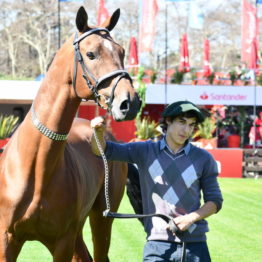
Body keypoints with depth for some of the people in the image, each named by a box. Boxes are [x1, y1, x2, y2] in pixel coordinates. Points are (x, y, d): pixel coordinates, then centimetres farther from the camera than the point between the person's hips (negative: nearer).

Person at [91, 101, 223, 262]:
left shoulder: (203, 159, 4)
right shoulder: (145, 151, 4)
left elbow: (215, 201, 7)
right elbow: (103, 150, 0)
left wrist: (191, 218, -11)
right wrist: (99, 132, -22)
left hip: (194, 243, 1)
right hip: (158, 242, -1)